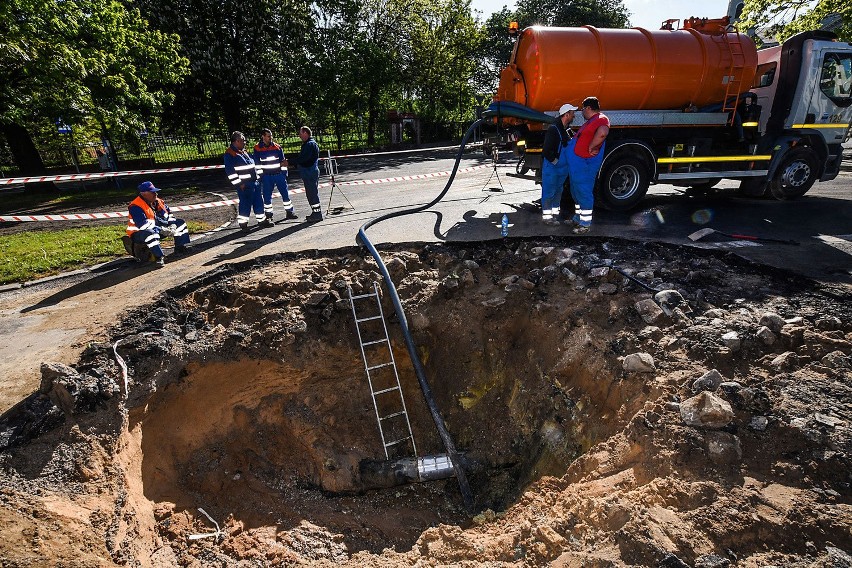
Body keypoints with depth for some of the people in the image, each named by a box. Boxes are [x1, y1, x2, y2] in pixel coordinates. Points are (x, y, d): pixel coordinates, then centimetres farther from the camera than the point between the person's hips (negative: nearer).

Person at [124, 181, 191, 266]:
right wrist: (162, 230, -33)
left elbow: (168, 214, 11)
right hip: (139, 233, -8)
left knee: (180, 222, 5)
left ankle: (182, 247, 2)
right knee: (151, 234, -44)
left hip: (157, 228, 8)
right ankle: (159, 257, -36)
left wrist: (172, 225, -8)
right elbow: (143, 225, -30)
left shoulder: (157, 201, 2)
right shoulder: (135, 207, -22)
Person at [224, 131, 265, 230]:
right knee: (245, 203, -5)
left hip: (253, 181, 9)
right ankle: (243, 223, 6)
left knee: (258, 201, 12)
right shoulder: (230, 153, -11)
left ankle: (262, 220, 23)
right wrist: (239, 184, -18)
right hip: (244, 185, -9)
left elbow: (252, 164, 25)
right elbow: (230, 171, -17)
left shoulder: (243, 151, 17)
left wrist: (257, 175, 19)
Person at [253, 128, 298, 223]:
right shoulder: (257, 148, -1)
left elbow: (283, 161, 11)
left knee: (285, 194, 5)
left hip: (279, 174, 2)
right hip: (266, 176, -2)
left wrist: (284, 173, 6)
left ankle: (290, 212, 17)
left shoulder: (277, 147, 5)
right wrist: (260, 176, -3)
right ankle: (268, 215, 13)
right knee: (267, 196, 2)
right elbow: (257, 164, 1)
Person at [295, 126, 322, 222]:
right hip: (308, 173, 11)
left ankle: (317, 215, -2)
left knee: (313, 193, -7)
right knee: (311, 193, 15)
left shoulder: (310, 144, -15)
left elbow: (303, 158, -22)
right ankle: (315, 213, 22)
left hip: (310, 173, -11)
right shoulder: (307, 144, 19)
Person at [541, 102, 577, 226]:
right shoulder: (553, 129, -18)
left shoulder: (566, 130, 10)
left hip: (562, 168, 9)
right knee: (549, 192, -2)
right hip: (551, 168, -9)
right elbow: (546, 151, -22)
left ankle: (555, 213, 27)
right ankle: (547, 216, 5)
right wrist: (555, 162, -14)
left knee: (558, 191, 16)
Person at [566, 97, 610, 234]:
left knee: (584, 193, -7)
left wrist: (591, 147, -28)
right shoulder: (590, 121, 20)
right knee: (576, 191, 20)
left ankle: (585, 224, -1)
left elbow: (602, 132, -37)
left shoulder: (601, 119, -14)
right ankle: (578, 217, 33)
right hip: (576, 165, 11)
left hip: (585, 165, -11)